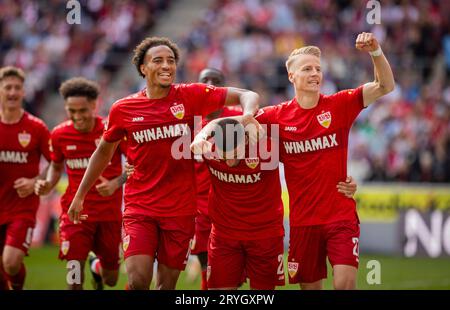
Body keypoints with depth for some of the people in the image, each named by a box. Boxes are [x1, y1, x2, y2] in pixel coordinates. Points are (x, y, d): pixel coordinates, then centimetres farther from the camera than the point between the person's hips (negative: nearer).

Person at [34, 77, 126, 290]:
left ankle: (97, 267, 48)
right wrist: (48, 185, -6)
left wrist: (116, 183, -22)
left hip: (109, 212, 0)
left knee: (110, 280, 12)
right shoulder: (59, 135, -4)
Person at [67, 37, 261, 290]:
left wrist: (248, 114, -27)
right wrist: (80, 195, 20)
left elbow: (247, 95, -4)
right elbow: (104, 151, 16)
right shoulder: (123, 109, 0)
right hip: (139, 207, 0)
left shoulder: (190, 96, -3)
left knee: (167, 285, 6)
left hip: (181, 209, 1)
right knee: (138, 280, -17)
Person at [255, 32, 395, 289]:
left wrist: (376, 51, -24)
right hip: (302, 219, 2)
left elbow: (385, 86, -9)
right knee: (309, 286, 9)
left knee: (345, 283, -17)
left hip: (341, 215, -2)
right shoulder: (278, 116, 0)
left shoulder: (339, 105, -3)